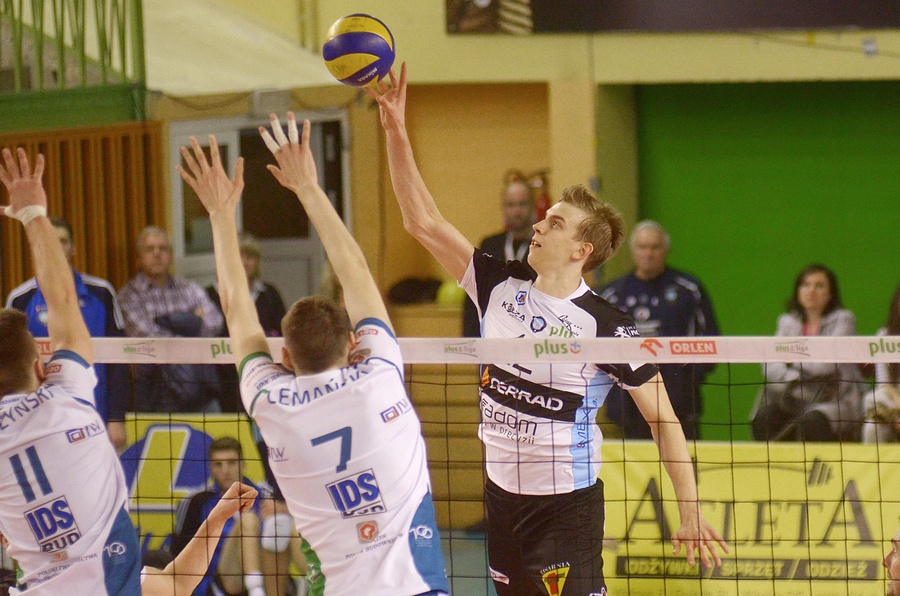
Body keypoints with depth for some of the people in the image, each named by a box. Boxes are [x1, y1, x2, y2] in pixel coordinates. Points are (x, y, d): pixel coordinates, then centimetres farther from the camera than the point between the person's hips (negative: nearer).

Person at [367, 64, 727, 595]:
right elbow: (424, 221, 2)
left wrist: (691, 513, -13)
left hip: (568, 505, -6)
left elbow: (664, 421, -8)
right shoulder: (501, 286, 1)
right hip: (502, 494, 6)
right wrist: (396, 130, -6)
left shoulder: (607, 326, -14)